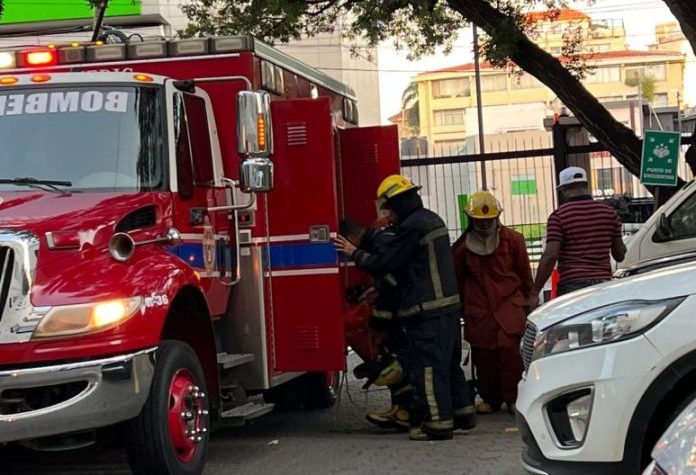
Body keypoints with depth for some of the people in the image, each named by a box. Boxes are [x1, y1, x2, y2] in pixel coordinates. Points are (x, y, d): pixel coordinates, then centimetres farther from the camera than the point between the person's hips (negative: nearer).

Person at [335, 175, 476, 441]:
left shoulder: (411, 226, -15)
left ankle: (438, 423, -3)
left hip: (426, 309, -10)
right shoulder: (431, 219, 17)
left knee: (427, 367, -5)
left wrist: (355, 254, 1)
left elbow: (386, 262, -14)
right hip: (448, 304, 10)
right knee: (450, 362, 16)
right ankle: (462, 413, 22)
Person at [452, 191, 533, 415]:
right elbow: (458, 278, 16)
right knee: (483, 354, 1)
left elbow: (524, 272, 13)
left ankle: (513, 397, -5)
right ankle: (490, 399, 15)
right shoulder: (463, 246, 5)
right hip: (478, 308, 2)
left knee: (508, 347, -15)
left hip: (509, 302, -2)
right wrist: (463, 307, 19)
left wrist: (527, 300, 18)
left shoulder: (512, 240, 3)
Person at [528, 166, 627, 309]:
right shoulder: (609, 213, 8)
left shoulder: (559, 216, -5)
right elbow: (620, 255, 12)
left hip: (572, 285, -4)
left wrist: (534, 292, -10)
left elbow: (550, 256, -13)